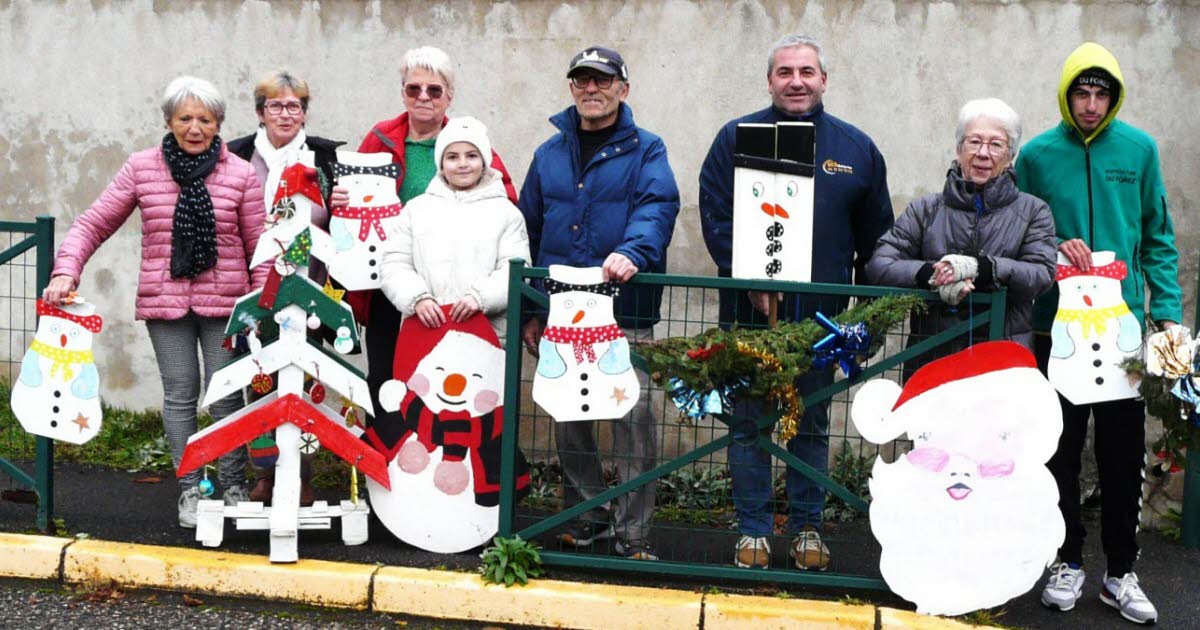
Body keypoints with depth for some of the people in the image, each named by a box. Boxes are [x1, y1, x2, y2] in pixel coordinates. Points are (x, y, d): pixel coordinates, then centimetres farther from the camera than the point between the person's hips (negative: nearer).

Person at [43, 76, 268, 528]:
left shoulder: (241, 174, 1)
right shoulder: (141, 169, 3)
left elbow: (259, 248, 3)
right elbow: (93, 224, 5)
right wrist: (66, 271, -10)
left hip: (224, 303, -1)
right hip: (164, 301, 1)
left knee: (227, 396, 3)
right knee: (180, 395, 6)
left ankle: (233, 485, 19)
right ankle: (189, 488, 17)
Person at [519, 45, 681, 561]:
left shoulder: (646, 151, 4)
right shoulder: (549, 154, 15)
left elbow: (657, 207, -15)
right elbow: (529, 231, 16)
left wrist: (632, 252, -36)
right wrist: (529, 312, 12)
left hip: (626, 311, -4)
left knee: (634, 416, -7)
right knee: (568, 418, 11)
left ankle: (634, 532, 3)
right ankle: (586, 514, 26)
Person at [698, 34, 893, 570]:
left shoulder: (856, 148, 7)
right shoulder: (737, 137, 1)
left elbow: (875, 237, 11)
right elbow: (714, 215, -4)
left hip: (821, 315, 2)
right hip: (750, 310, -1)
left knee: (812, 425, 11)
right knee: (748, 424, 5)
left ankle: (807, 527, 23)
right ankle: (753, 530, 16)